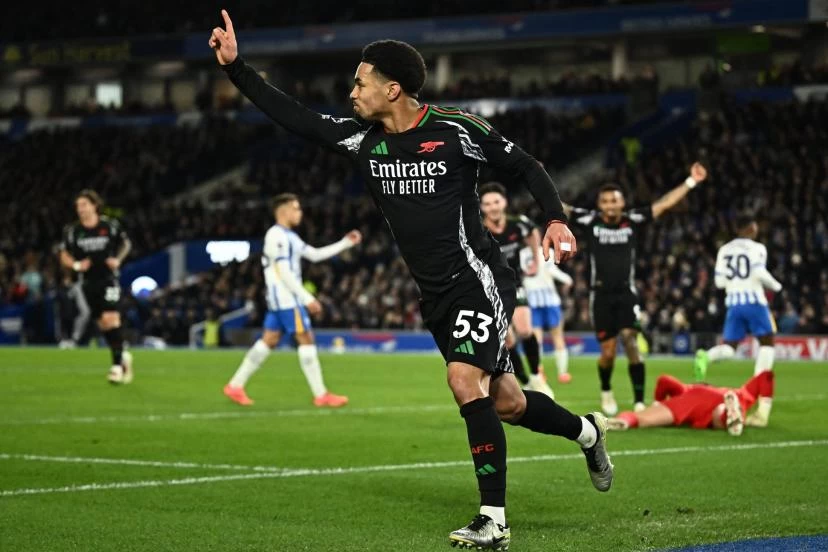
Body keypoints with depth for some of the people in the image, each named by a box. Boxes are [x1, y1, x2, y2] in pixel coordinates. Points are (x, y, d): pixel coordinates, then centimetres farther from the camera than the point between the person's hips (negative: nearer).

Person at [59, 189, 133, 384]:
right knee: (102, 324, 8)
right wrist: (76, 265, -11)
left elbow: (125, 244, 11)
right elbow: (64, 256, 9)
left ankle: (117, 364, -12)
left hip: (108, 278, -3)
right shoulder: (72, 231, -1)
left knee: (111, 318, -17)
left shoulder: (111, 226, -5)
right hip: (88, 282, 3)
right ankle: (123, 356, 30)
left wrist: (118, 259, -7)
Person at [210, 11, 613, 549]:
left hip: (477, 278, -6)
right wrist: (235, 66, 0)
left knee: (464, 379, -24)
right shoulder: (363, 139, 3)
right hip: (435, 293, 6)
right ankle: (586, 430, 41)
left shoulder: (455, 129, -12)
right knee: (505, 405, 11)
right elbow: (294, 116, 5)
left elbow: (525, 166, -3)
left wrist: (556, 219, -16)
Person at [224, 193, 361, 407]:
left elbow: (315, 255, 21)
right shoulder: (277, 235, -15)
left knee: (269, 341, 10)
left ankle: (235, 386, 11)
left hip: (279, 299, 10)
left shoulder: (289, 237, 19)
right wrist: (307, 298, -21)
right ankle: (321, 395, -6)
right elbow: (284, 273, -20)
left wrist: (346, 243, 16)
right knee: (306, 339, -8)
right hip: (285, 297, -10)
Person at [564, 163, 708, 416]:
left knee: (630, 340, -17)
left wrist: (691, 182, 1)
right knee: (608, 352, 2)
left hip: (626, 293, 0)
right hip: (601, 295, 0)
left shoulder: (632, 219, 0)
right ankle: (606, 392, 33)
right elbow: (559, 207, -7)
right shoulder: (591, 220, -3)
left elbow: (664, 203, 3)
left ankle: (639, 400, -12)